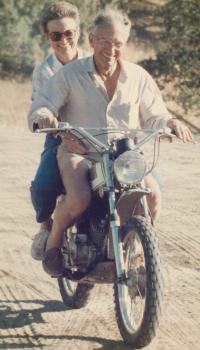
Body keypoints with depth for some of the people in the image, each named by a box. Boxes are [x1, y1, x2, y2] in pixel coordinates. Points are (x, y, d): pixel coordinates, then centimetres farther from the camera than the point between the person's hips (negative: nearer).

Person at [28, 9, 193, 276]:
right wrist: (45, 117, -30)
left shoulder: (138, 77, 10)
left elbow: (153, 117, 13)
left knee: (151, 191, -26)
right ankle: (53, 242, -2)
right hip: (78, 151, -2)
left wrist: (171, 123, -12)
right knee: (79, 198, -33)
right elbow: (39, 108, -4)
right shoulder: (70, 74, 2)